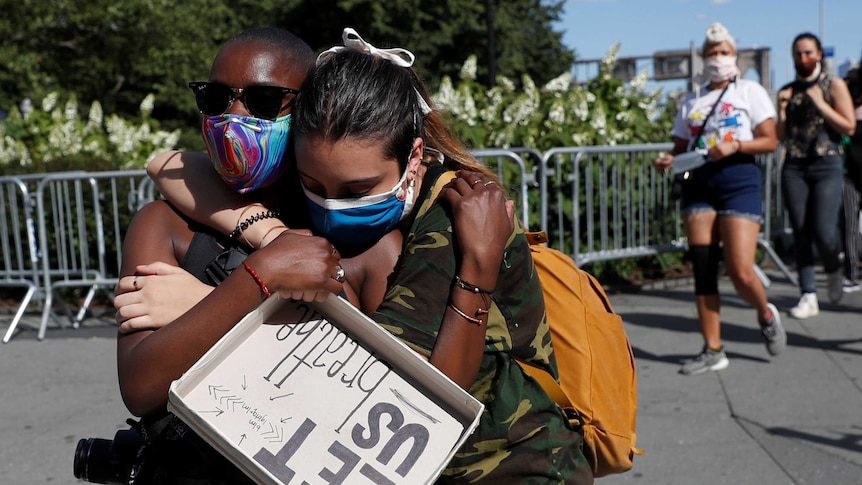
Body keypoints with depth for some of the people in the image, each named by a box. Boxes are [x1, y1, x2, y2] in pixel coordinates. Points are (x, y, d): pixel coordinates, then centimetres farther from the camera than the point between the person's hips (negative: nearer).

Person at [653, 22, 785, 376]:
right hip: (698, 184, 4)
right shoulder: (691, 103, 19)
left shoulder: (750, 91, 9)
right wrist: (668, 161, -4)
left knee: (740, 271, -12)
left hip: (739, 181, -4)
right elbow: (681, 148, 18)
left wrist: (735, 145, -16)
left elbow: (769, 141, 1)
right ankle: (713, 351, 7)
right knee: (702, 270, -1)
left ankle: (766, 315, 21)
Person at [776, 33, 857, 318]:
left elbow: (849, 127, -2)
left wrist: (820, 104, -10)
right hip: (794, 168, 3)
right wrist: (782, 109, -3)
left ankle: (834, 269, 20)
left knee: (823, 232, -13)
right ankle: (808, 296, 4)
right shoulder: (787, 92, 14)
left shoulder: (834, 85, 5)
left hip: (827, 166, -3)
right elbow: (781, 136, 12)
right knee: (800, 232, -1)